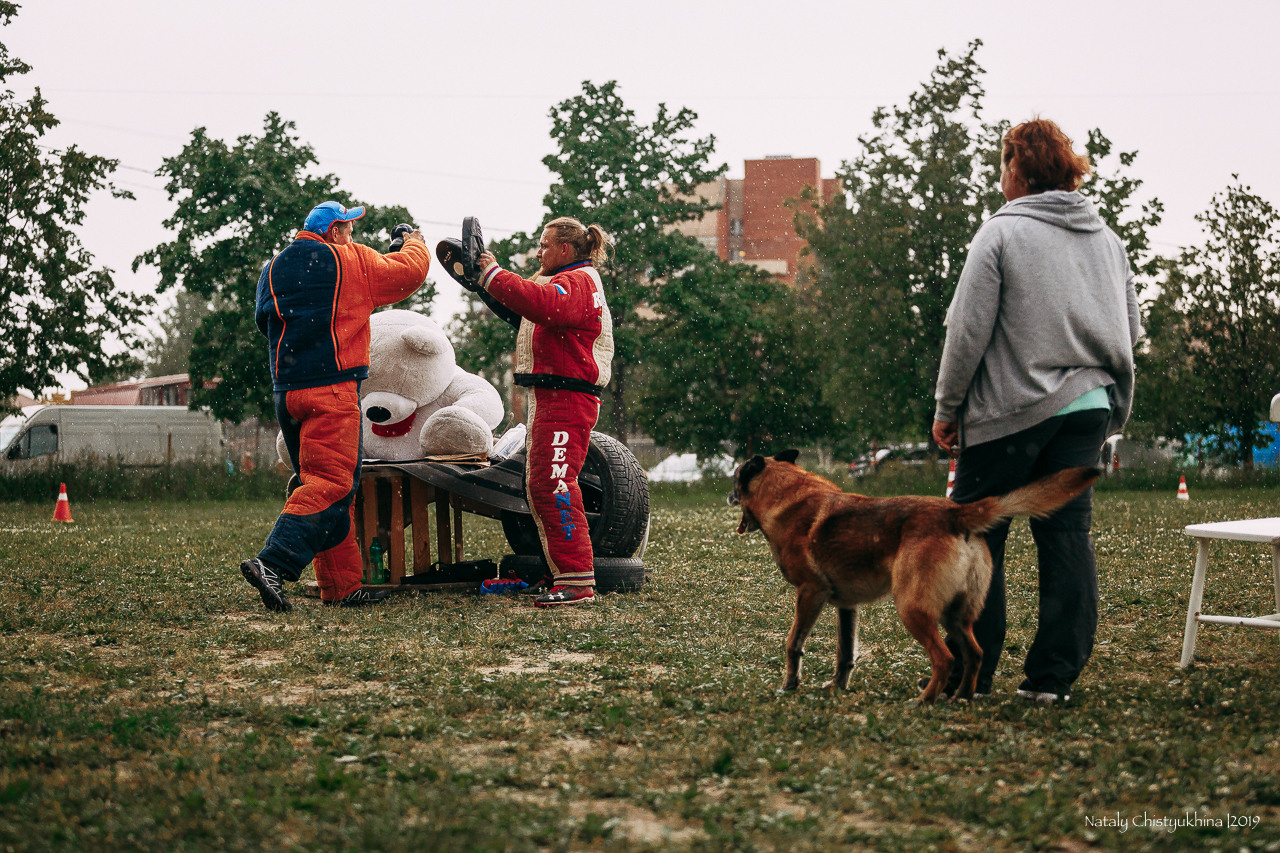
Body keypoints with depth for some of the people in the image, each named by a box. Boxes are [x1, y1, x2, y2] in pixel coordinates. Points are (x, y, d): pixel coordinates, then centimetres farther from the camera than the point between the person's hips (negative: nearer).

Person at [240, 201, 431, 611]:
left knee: (318, 481, 11)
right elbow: (409, 271, 7)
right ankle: (272, 564, -27)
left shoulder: (274, 269, 16)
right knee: (330, 484, -11)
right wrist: (414, 244, 28)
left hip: (285, 389, 8)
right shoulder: (351, 261, -1)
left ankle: (342, 586, 11)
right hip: (331, 390, -8)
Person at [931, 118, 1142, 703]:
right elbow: (1131, 330, 17)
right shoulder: (1107, 239, 11)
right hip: (1091, 405, 5)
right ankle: (1054, 675, 4)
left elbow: (968, 330, -10)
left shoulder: (1001, 232, -7)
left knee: (978, 537, 4)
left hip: (1011, 410, -5)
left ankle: (967, 674, 7)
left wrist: (947, 406, -2)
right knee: (1068, 533, 6)